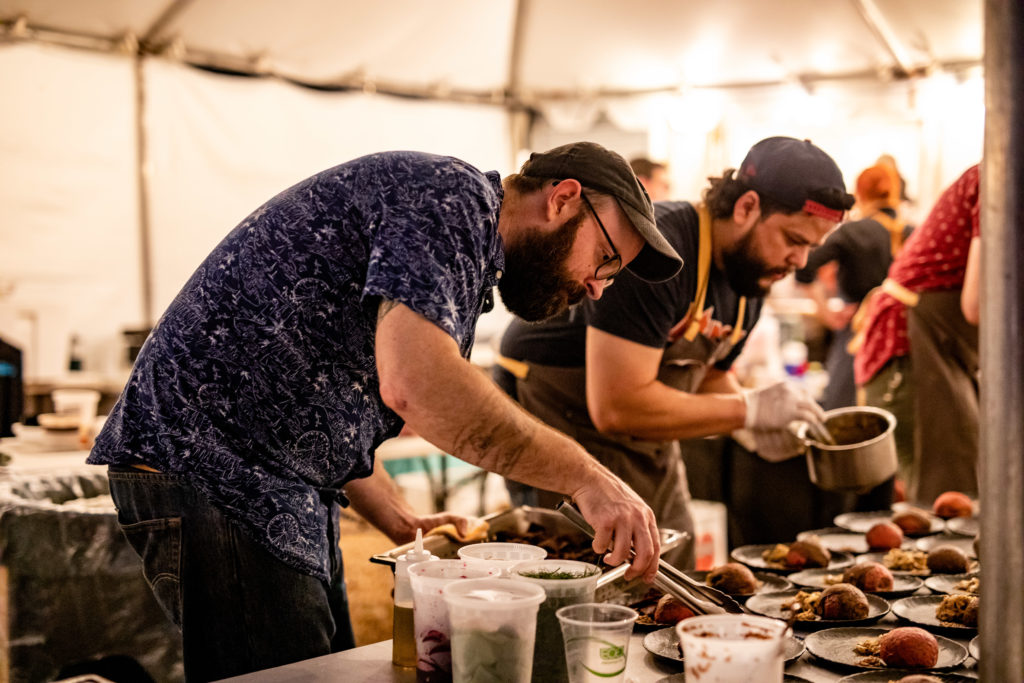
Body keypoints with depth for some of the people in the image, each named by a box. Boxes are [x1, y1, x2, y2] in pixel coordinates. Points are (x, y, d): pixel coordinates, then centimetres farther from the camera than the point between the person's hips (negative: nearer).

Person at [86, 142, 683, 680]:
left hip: (288, 498, 11)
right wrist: (584, 475, -24)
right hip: (206, 470, -11)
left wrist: (403, 523, 12)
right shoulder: (452, 193, -13)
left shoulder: (471, 254, 19)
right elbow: (414, 382, -30)